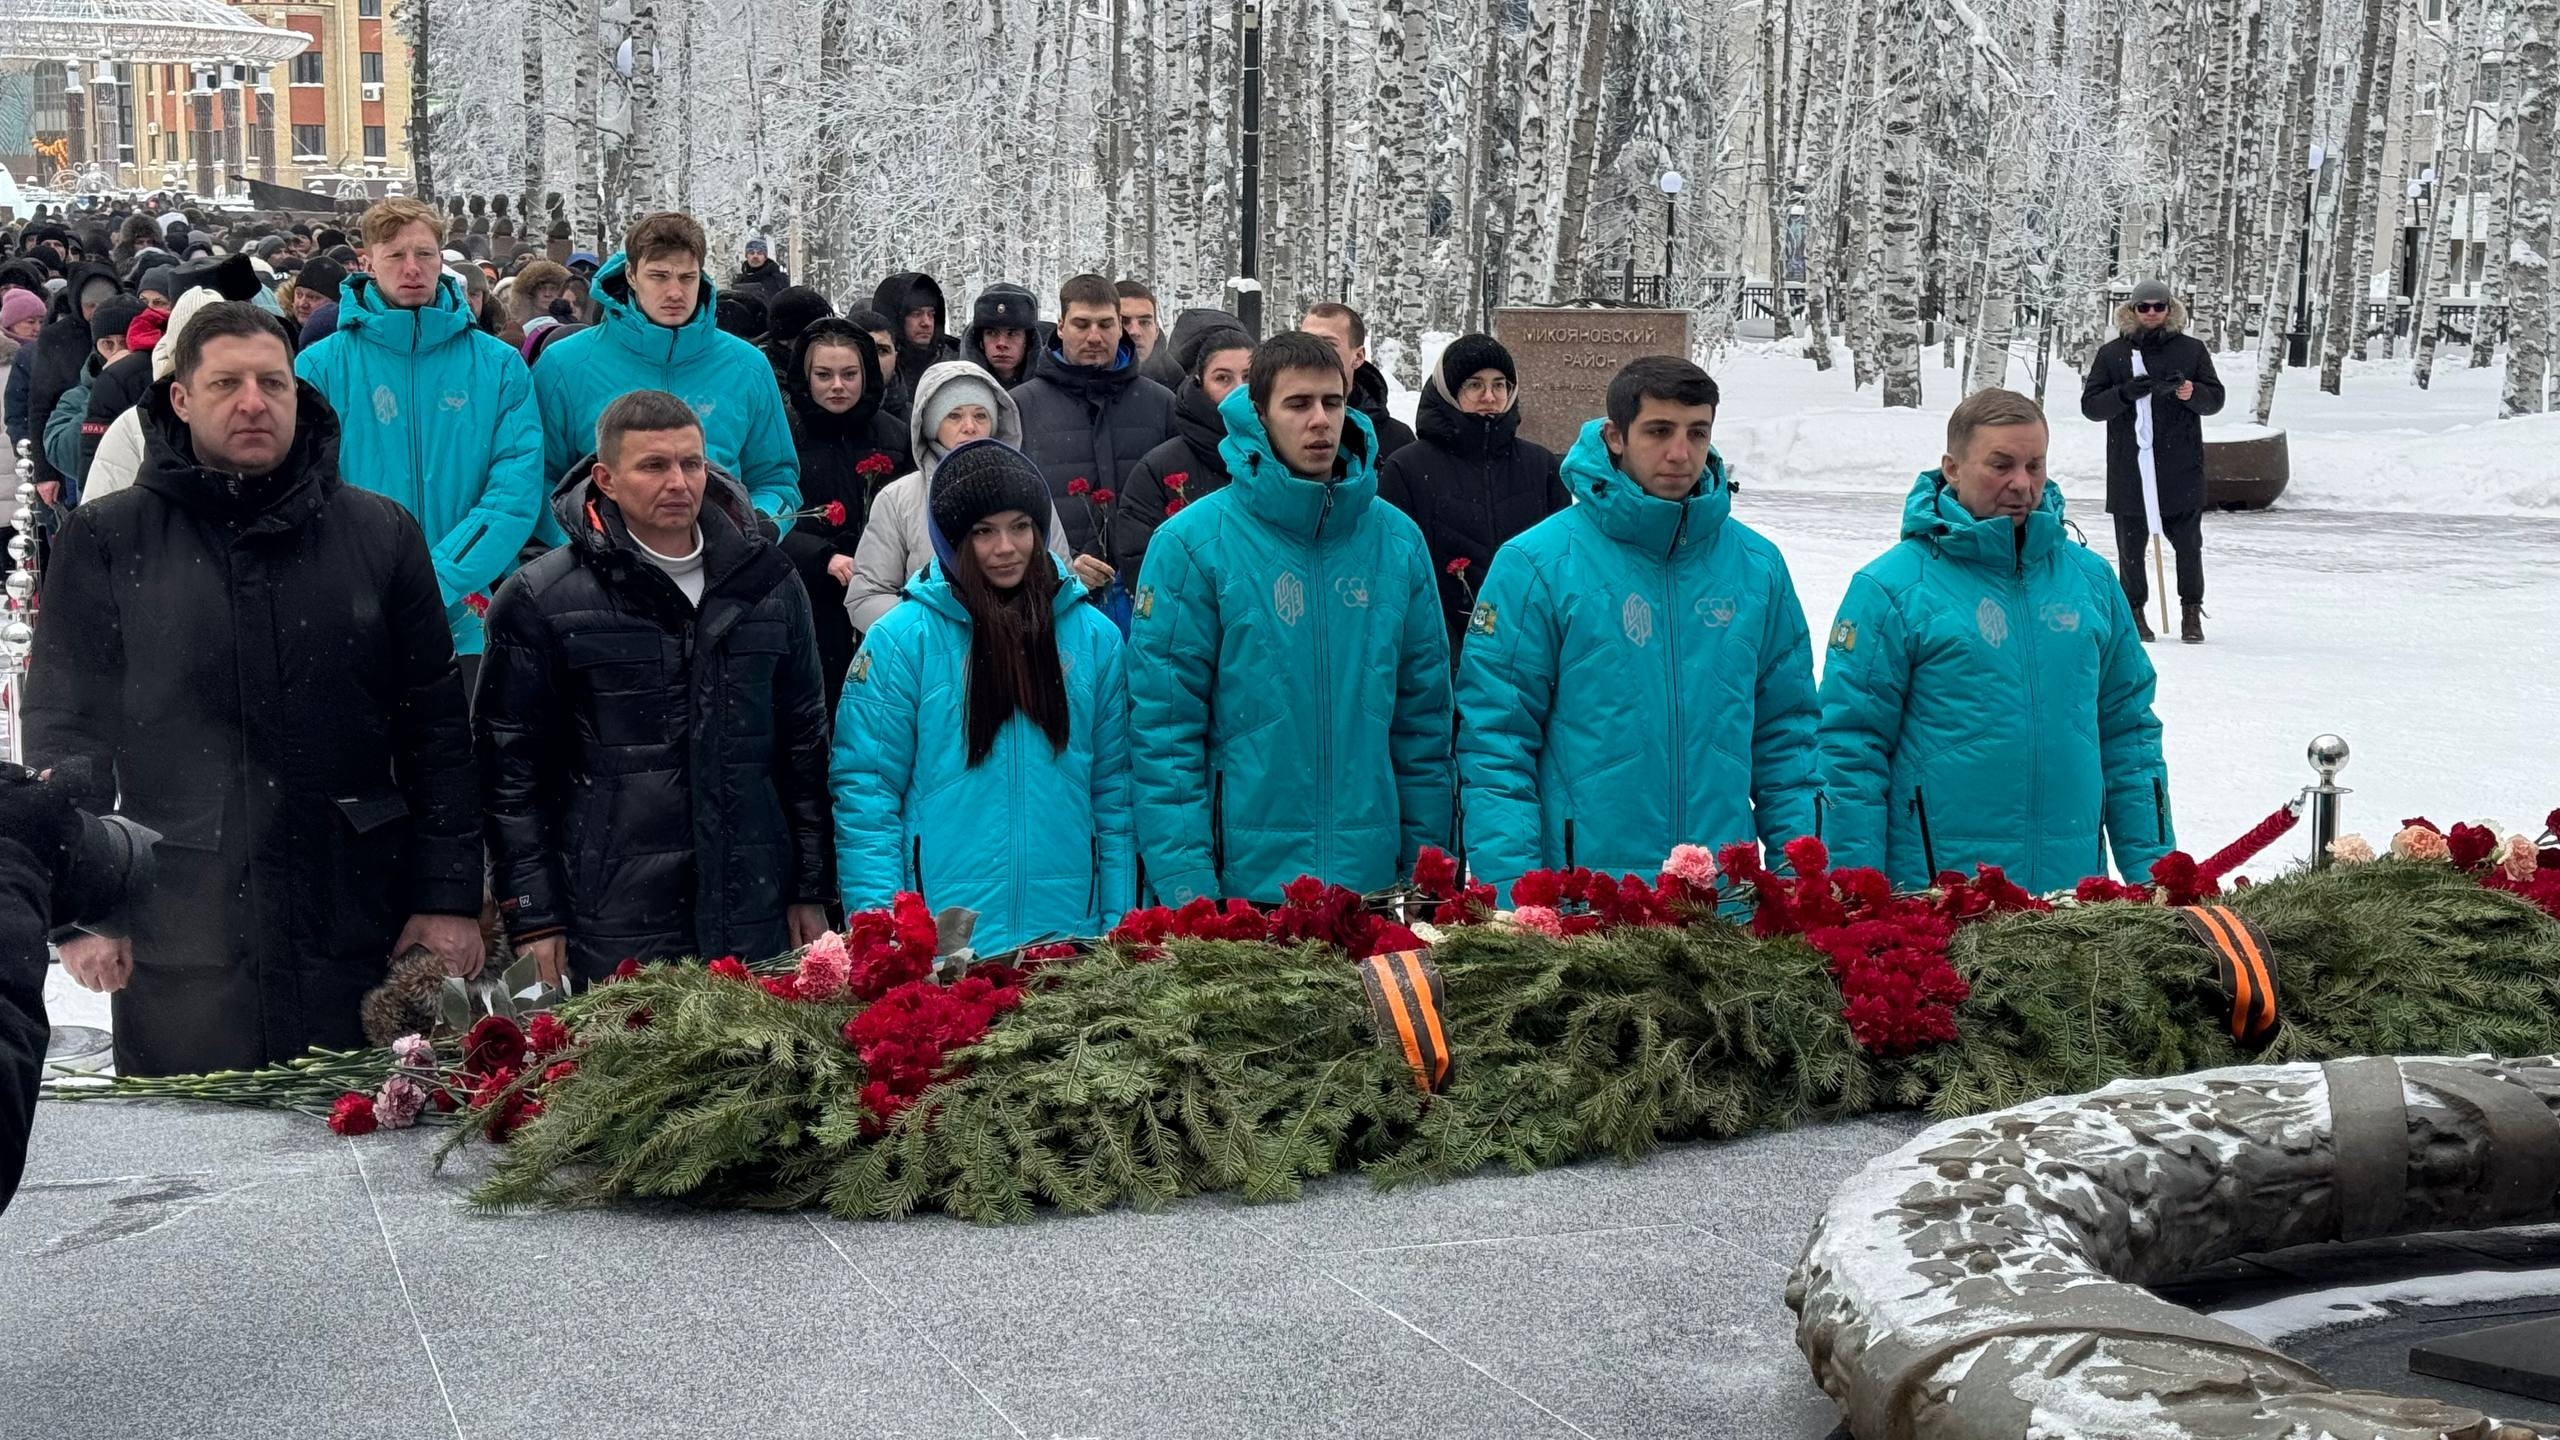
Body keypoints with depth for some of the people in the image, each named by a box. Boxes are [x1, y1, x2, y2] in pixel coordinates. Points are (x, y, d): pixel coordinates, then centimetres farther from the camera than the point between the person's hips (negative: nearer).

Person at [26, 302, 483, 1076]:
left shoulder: (381, 534, 6)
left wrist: (450, 895, 2)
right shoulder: (107, 540, 3)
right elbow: (67, 729, 4)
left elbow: (434, 727, 6)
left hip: (357, 923, 1)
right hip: (178, 939, -1)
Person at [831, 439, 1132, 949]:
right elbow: (864, 788, -4)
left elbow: (1114, 788, 9)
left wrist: (1118, 926, 4)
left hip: (1069, 929, 3)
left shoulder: (1094, 636, 7)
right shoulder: (901, 639, -4)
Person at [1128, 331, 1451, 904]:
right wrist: (1185, 880, -14)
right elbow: (1163, 726, -8)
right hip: (1243, 879, -3)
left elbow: (1424, 717, 11)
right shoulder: (1192, 544, -6)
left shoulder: (1396, 540, 6)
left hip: (1372, 875, 3)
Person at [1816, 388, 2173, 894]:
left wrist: (2151, 867, 11)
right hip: (1936, 889, -4)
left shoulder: (2090, 579, 10)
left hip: (2073, 885, 4)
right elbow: (1851, 747, -5)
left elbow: (2129, 731, 16)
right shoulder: (1892, 587, -5)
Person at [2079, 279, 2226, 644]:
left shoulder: (2192, 350, 8)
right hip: (2129, 468, 0)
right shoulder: (2112, 354, 8)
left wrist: (2191, 392, -14)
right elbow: (2090, 405, 3)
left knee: (2188, 544, 2)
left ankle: (2191, 612, 14)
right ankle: (2134, 610, 15)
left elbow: (2216, 399, 8)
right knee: (2131, 544, 3)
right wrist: (2126, 393, -15)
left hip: (2181, 468, 0)